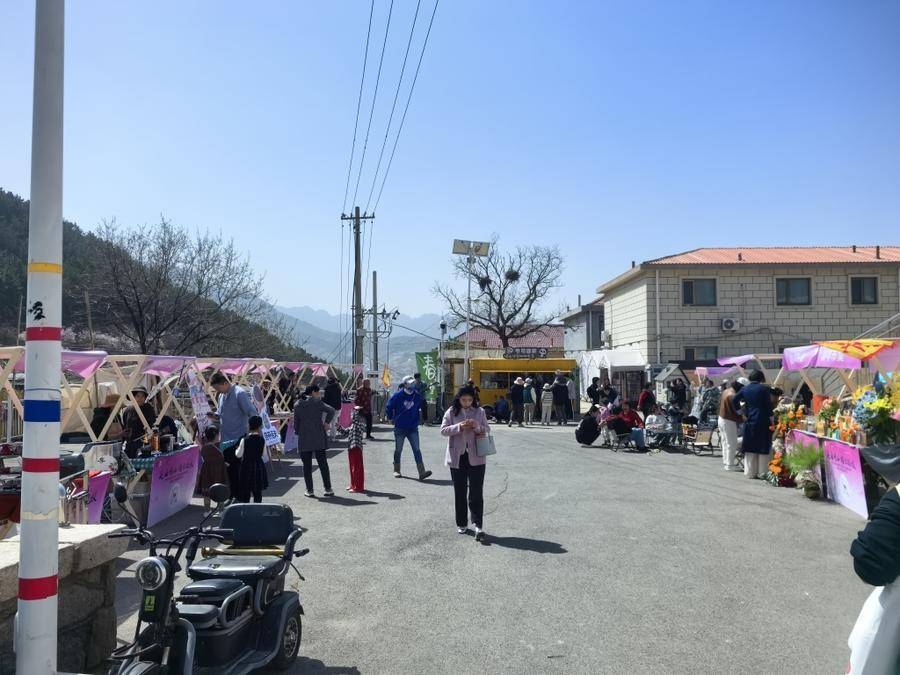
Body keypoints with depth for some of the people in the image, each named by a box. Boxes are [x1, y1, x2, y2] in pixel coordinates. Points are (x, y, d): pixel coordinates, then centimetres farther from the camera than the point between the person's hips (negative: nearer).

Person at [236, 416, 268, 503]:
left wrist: (237, 449, 14)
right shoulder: (262, 440, -8)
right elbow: (264, 453, 4)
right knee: (258, 492, 11)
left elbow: (238, 455, -5)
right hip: (259, 466, 2)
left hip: (247, 466, -2)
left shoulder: (244, 440, -13)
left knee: (246, 491, 7)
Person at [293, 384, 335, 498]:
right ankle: (328, 489, 7)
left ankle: (309, 490, 8)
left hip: (303, 439, 2)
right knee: (323, 463, 5)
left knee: (307, 465, 8)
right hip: (318, 437, -2)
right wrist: (327, 423, -5)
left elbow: (296, 423, 8)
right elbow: (332, 411, -17)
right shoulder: (317, 402, -4)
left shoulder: (297, 405, 7)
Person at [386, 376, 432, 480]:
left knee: (416, 449, -5)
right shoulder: (397, 395, -11)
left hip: (413, 428, 2)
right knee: (398, 450, 11)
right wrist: (392, 418, 9)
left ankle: (421, 472, -10)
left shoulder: (417, 396, -1)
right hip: (400, 428, -2)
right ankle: (396, 470, 26)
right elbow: (389, 408, 0)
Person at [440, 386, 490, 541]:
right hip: (457, 457, 0)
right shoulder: (451, 412, 1)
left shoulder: (479, 411, 4)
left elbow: (487, 430, 5)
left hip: (476, 457, 0)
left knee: (476, 492, -5)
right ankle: (462, 524, 22)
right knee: (460, 492, 10)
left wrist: (477, 426, -16)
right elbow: (443, 430, -5)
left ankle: (478, 525, -6)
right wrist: (459, 427, -20)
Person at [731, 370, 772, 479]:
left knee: (750, 447, 9)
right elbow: (769, 405, -9)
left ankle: (750, 472, 11)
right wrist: (771, 417, -2)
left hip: (749, 421, 4)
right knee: (763, 447, 4)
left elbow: (734, 399, 1)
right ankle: (762, 473, 6)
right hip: (763, 421, -3)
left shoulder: (745, 388, 4)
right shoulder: (764, 388, -7)